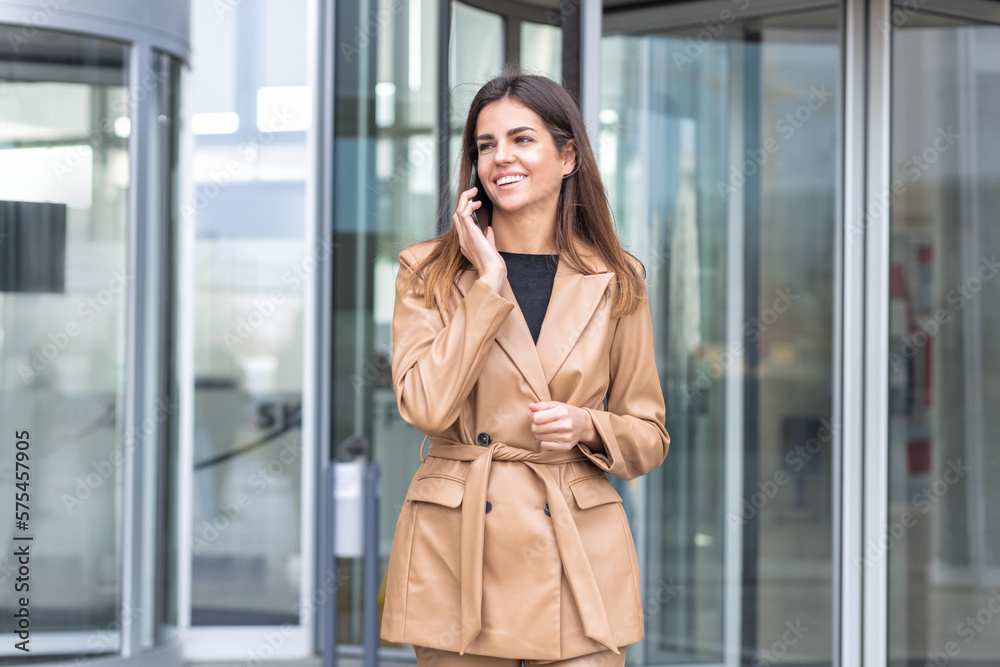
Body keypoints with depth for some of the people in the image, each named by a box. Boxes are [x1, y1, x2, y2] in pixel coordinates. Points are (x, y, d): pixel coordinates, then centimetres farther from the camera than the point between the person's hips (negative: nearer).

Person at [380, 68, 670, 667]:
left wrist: (587, 427, -11)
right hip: (458, 555, 0)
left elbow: (650, 435, 10)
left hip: (579, 563, 1)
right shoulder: (428, 271, 3)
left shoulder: (617, 280, 5)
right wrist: (489, 280, -10)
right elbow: (427, 406, -12)